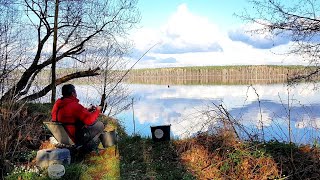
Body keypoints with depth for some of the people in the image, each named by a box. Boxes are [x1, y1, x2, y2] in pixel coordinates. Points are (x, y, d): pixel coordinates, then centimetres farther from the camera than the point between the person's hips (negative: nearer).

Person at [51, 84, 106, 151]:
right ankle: (89, 145, 13)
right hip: (75, 139, -9)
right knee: (100, 125, -2)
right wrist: (97, 110, -6)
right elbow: (89, 120, -24)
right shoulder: (74, 105, -26)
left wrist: (87, 110, 15)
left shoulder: (57, 104, 3)